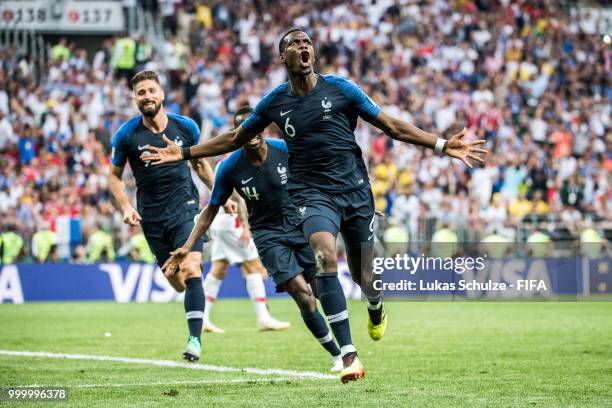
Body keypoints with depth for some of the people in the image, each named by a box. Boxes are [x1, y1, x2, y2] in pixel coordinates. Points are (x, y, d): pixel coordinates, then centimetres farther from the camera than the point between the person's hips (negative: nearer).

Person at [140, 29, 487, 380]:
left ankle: (376, 310, 47)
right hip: (313, 193, 0)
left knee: (365, 277, 5)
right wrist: (184, 153, 16)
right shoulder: (275, 102, 5)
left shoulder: (339, 88, -1)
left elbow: (392, 126, 2)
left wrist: (443, 145, -5)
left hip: (355, 190, 0)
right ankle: (349, 355, -28)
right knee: (325, 254, -29)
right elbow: (234, 139, 19)